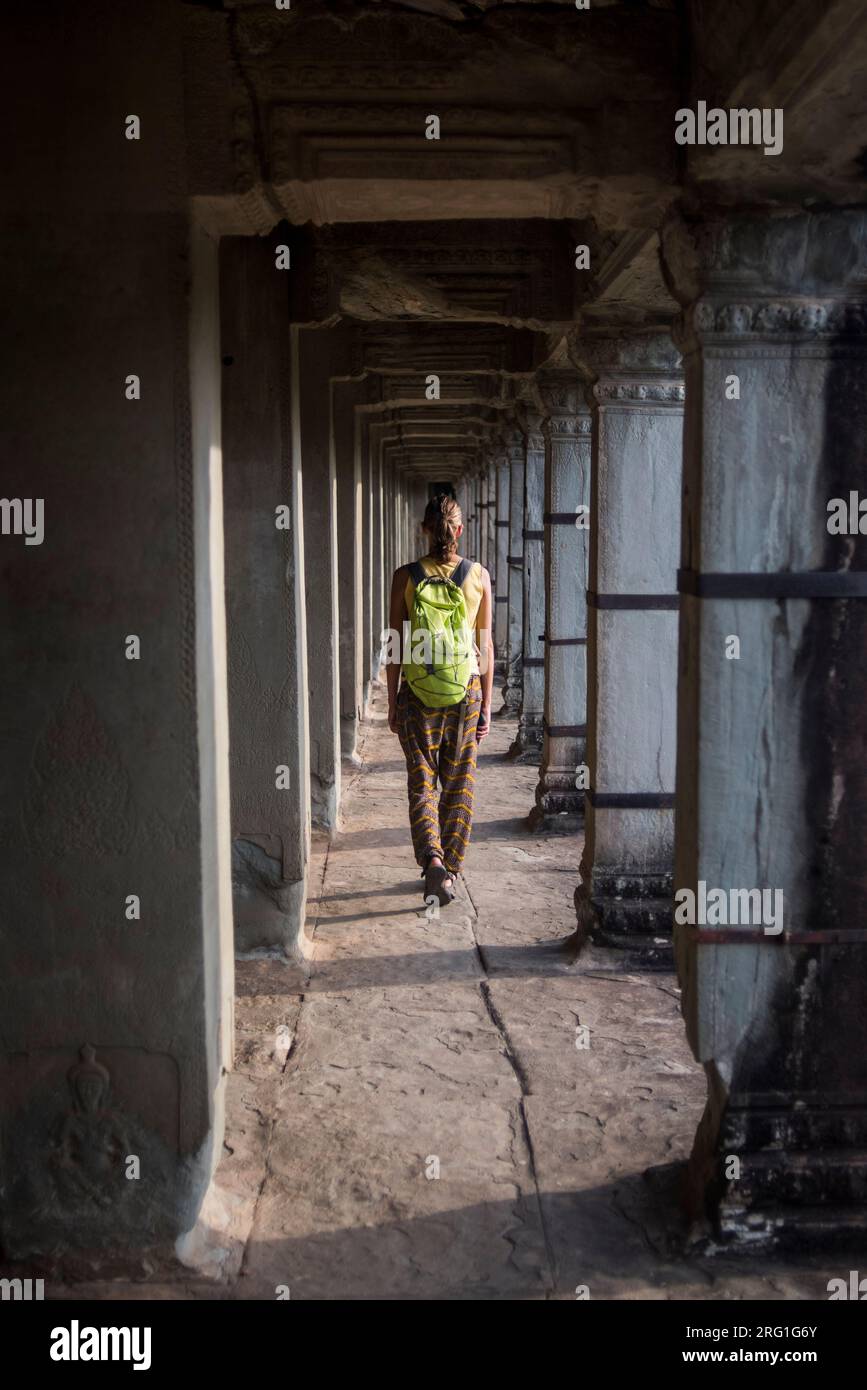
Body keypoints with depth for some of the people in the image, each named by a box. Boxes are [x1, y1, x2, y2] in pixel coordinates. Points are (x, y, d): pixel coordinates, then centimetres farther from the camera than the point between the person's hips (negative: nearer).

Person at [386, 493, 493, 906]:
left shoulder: (406, 576, -5)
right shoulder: (479, 575, -1)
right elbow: (485, 644, 2)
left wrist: (393, 702, 6)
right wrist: (486, 703, 9)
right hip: (466, 690, 1)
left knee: (422, 785, 5)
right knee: (458, 786, 12)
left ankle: (433, 860, -16)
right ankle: (450, 869, 19)